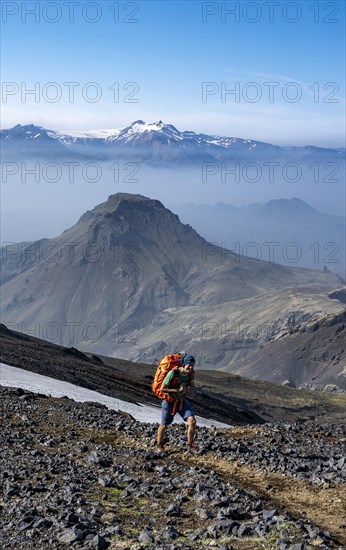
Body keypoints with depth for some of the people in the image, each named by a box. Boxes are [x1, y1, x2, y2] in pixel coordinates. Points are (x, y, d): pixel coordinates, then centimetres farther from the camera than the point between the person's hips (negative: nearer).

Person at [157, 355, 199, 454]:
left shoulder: (189, 373, -11)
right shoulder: (173, 373, -29)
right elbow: (162, 389, -25)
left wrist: (191, 383, -9)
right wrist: (177, 390, -29)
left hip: (182, 401, 4)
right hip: (169, 401, -4)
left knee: (192, 421, -13)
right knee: (164, 425, 12)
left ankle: (190, 446, 1)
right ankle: (160, 445, 37)